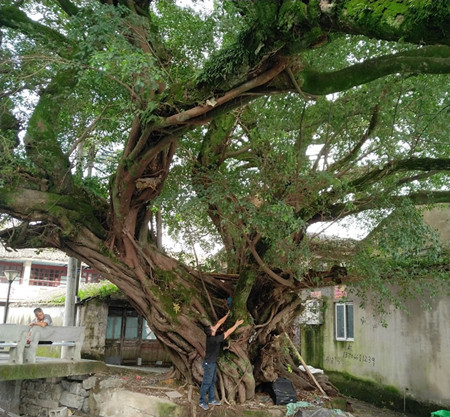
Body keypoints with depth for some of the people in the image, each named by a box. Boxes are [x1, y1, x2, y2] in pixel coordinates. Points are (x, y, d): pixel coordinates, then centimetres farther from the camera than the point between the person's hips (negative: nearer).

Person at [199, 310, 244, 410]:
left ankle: (212, 399, 27)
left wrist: (227, 315, 2)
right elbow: (227, 333, -22)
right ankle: (202, 402, 11)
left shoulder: (210, 335, -7)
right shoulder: (214, 339, -29)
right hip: (208, 364, -9)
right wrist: (236, 325, -13)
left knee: (212, 382, 17)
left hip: (212, 363, 9)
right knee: (206, 383, 1)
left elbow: (219, 323, 1)